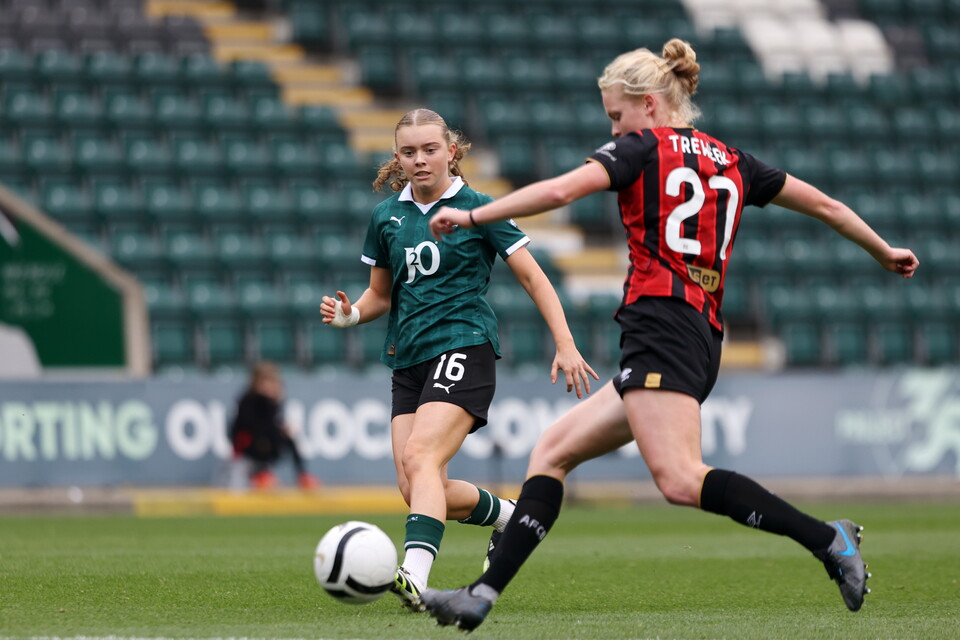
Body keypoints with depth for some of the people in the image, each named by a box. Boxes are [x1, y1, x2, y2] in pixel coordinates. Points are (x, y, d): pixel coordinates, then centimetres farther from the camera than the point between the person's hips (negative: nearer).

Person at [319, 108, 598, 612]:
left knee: (419, 457, -28)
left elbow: (532, 276, 2)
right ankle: (508, 515, 25)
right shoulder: (386, 217, 13)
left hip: (463, 346, -6)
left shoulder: (478, 209, 0)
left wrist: (565, 345, -6)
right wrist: (348, 315, 0)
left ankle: (415, 575, -43)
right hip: (408, 359, 6)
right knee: (414, 489, -3)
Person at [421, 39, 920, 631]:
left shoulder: (645, 147, 3)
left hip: (661, 323, -9)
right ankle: (484, 595, 3)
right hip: (706, 343, 9)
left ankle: (829, 540, -26)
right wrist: (885, 252, 42)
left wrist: (471, 216, -1)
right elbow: (824, 205, 27)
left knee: (680, 480, -23)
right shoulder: (733, 162, 22)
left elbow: (560, 190, -10)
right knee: (552, 452, 11)